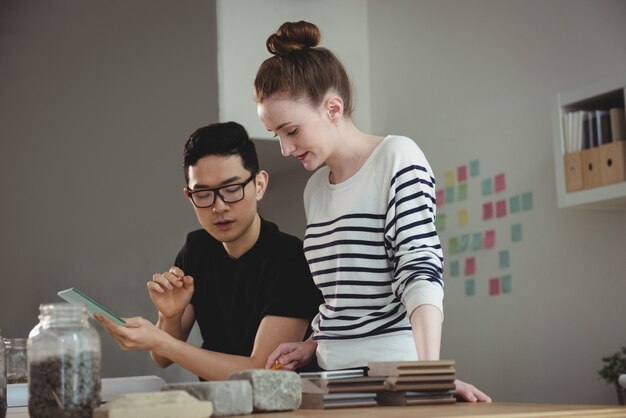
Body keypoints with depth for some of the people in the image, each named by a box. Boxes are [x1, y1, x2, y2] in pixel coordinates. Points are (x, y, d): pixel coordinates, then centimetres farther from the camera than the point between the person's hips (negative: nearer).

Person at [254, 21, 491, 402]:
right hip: (334, 378, 6)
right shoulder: (315, 188, 13)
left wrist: (430, 370, -27)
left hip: (390, 372, -6)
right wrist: (313, 346, 6)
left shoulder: (398, 158, -6)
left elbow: (420, 269, -17)